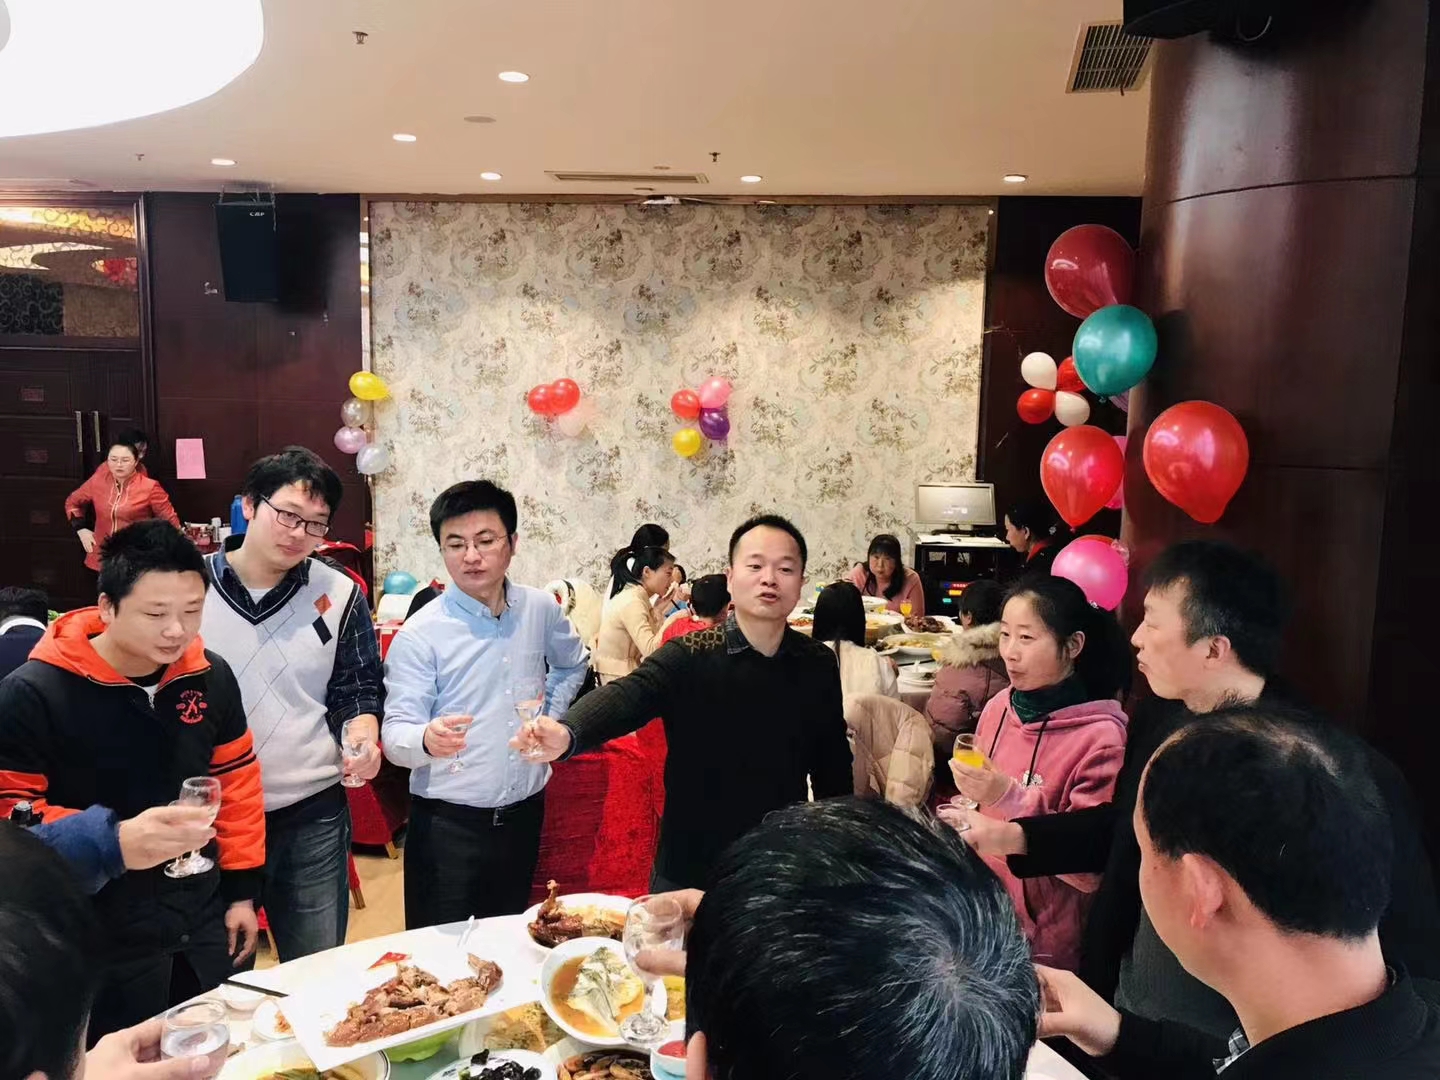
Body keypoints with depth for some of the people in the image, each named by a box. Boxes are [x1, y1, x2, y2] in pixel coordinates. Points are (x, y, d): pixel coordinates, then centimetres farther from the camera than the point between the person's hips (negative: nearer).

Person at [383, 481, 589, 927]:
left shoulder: (541, 609, 0)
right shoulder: (420, 633, -13)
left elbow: (573, 665, 21)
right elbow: (395, 734, -17)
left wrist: (550, 715, 6)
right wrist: (427, 739, -39)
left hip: (523, 814, 4)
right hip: (446, 823, -4)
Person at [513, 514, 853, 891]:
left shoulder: (818, 665, -4)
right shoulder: (688, 657, -14)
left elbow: (833, 767, 6)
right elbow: (626, 695, -32)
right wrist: (567, 734, -52)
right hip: (689, 872, -2)